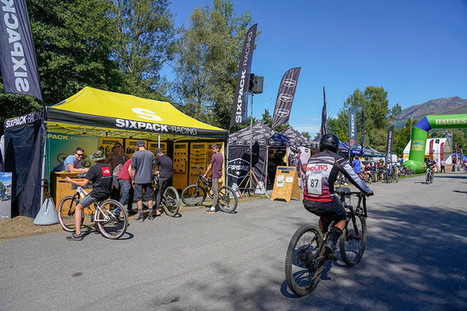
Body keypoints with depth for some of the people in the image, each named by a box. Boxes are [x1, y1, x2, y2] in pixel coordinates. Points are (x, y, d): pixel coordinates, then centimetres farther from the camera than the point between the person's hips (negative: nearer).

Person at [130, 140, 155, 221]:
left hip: (138, 180, -3)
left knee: (139, 198, 4)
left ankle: (140, 216, 5)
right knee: (149, 197, 11)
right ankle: (150, 215, 14)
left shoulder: (135, 154, -7)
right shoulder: (151, 154, 4)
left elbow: (133, 169, -6)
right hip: (148, 179, 3)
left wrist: (132, 179, 5)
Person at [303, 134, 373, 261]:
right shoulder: (337, 159, 2)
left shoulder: (312, 158, 14)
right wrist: (368, 191, 24)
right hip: (326, 202, -4)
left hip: (308, 202, 5)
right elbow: (354, 178, 7)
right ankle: (331, 243, 1)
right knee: (341, 218, 23)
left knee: (325, 216, 34)